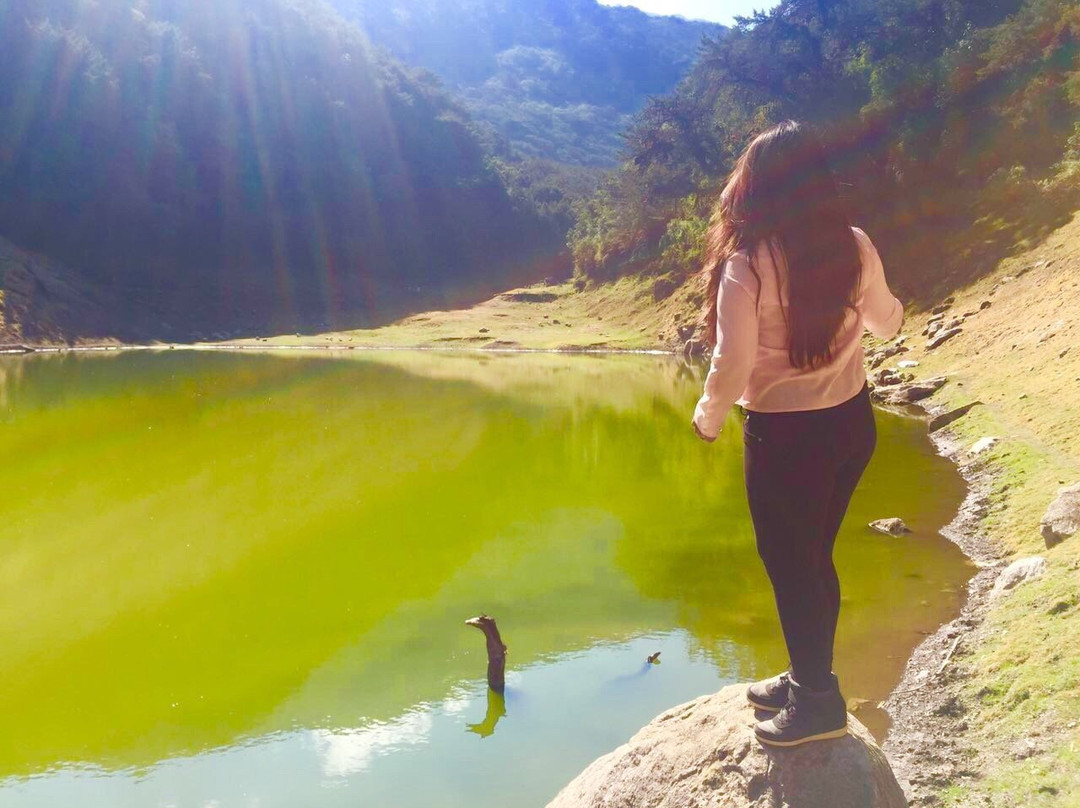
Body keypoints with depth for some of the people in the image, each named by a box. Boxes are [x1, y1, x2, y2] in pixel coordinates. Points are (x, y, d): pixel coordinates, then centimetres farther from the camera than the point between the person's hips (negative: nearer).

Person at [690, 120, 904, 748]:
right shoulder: (854, 246, -3)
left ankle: (818, 702, 24)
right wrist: (896, 312, 38)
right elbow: (886, 322, 13)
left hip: (786, 436, -6)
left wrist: (707, 419, 2)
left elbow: (731, 367, -18)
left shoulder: (747, 266, -19)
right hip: (853, 421, 6)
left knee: (790, 563, 11)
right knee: (815, 556, 21)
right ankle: (808, 679, 37)